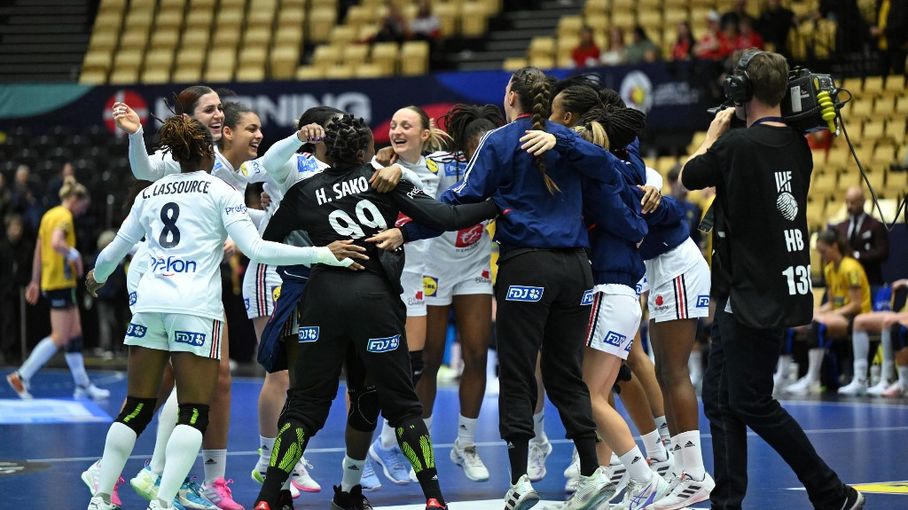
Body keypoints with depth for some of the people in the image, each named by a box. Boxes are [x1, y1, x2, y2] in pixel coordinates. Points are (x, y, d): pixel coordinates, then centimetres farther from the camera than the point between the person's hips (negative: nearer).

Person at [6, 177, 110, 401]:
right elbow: (56, 243, -31)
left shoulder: (49, 215, 15)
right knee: (60, 337, -7)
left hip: (50, 282, 10)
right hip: (61, 282, -10)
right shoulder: (65, 217, -13)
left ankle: (83, 385, 15)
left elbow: (38, 249, 19)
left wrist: (35, 281, 22)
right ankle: (21, 376, -8)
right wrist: (75, 255, -15)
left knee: (75, 334, 12)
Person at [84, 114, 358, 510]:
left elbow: (115, 249, 25)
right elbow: (255, 248, -8)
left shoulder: (151, 193, 16)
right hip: (196, 309, -5)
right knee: (194, 414, -3)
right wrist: (322, 254, -7)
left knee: (136, 408, 12)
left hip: (149, 304, 5)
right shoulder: (219, 191, 3)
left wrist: (97, 276, 47)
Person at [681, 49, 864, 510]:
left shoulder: (736, 145, -19)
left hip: (753, 296, -9)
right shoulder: (797, 145, 5)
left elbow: (689, 175, 0)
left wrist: (716, 130, 14)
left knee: (753, 404, -2)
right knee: (720, 397, 13)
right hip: (783, 289, 9)